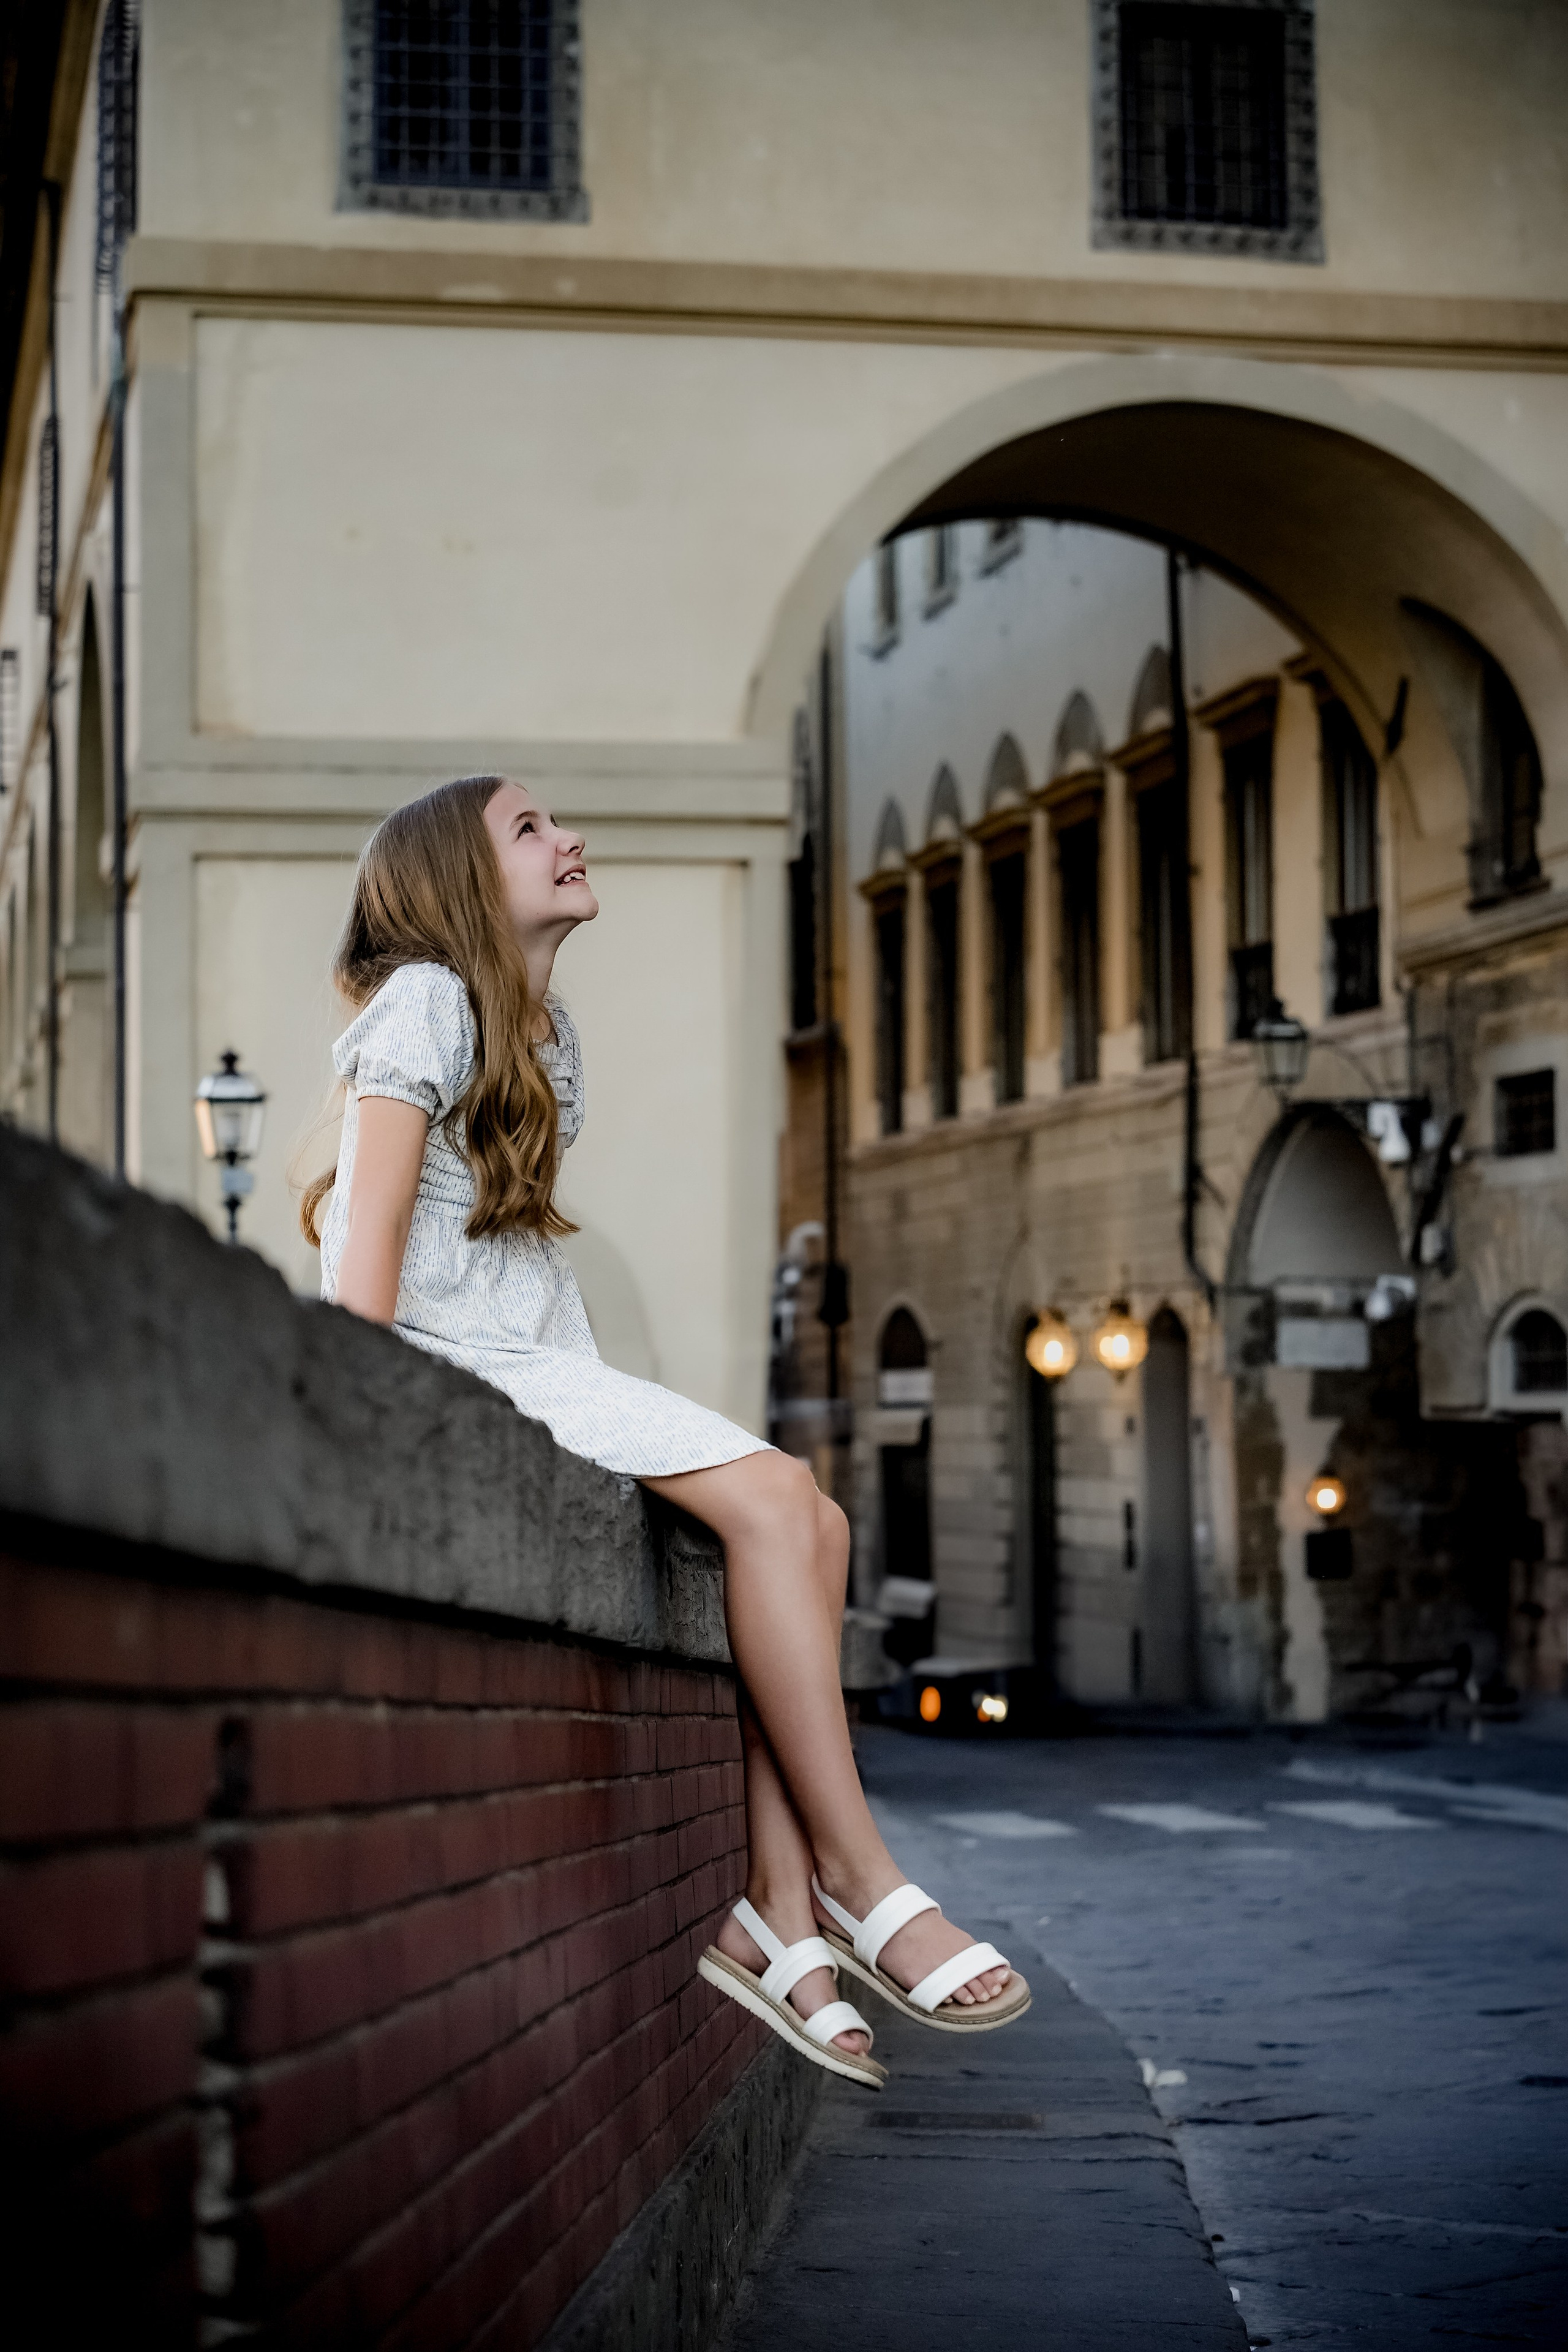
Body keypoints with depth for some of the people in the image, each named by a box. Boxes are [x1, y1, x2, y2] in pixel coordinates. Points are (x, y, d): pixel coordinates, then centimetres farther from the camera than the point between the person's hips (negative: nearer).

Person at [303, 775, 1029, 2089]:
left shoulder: (548, 1032, 22)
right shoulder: (424, 1000, -4)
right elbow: (367, 1239, -12)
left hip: (543, 1367, 9)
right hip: (453, 1371, -8)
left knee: (805, 1523, -12)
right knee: (773, 1500, -23)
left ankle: (781, 1919, -18)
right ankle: (857, 1878, -17)